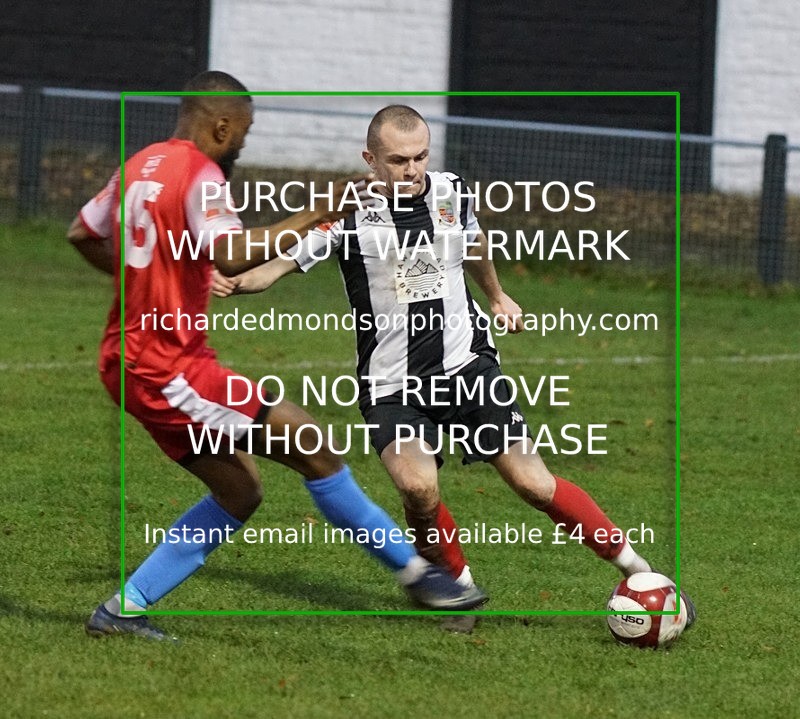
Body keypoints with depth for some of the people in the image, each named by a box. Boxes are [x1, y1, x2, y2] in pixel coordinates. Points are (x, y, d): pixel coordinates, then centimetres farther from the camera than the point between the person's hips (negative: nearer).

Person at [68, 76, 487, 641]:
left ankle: (124, 609, 12)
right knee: (310, 443, -10)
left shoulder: (141, 166, 14)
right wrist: (318, 216, -28)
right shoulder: (199, 174, -14)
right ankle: (415, 571, -7)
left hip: (131, 360, 10)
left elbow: (83, 235, 27)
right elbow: (233, 255, -31)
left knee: (239, 493, 15)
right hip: (170, 368, -10)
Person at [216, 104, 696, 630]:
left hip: (467, 367, 2)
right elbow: (281, 261, -13)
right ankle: (459, 587, 1)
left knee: (533, 483, -7)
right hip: (392, 387, -2)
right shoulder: (350, 213, -11)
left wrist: (497, 297, 39)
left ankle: (639, 572, 6)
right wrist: (234, 283, -34)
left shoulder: (453, 193, 1)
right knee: (419, 488, -26)